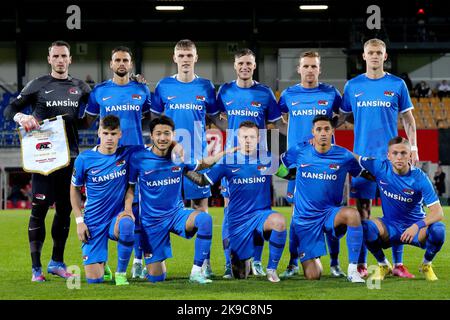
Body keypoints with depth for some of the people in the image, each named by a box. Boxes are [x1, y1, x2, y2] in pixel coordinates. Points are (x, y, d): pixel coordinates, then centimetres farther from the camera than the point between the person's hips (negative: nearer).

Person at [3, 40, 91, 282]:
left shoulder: (80, 88, 11)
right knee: (39, 209, -6)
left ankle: (57, 263, 19)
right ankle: (36, 267, -3)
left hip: (70, 156, 4)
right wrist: (22, 117, -21)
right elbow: (9, 110, 0)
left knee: (65, 210, 8)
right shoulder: (37, 85, 2)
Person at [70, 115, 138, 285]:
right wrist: (79, 221, -1)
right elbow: (74, 189, 5)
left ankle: (121, 272, -13)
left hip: (118, 214, 0)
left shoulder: (127, 153, -8)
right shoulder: (84, 159, -8)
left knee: (126, 226, -38)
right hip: (94, 220, 0)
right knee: (94, 279, -6)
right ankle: (102, 264, 34)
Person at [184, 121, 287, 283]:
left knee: (279, 221, -38)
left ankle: (271, 269, -17)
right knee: (240, 275, 2)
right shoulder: (228, 161, -1)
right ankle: (244, 262, 44)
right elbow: (203, 181, 2)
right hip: (238, 220, 0)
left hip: (262, 213, 0)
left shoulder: (268, 158, 0)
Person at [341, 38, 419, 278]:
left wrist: (413, 148, -1)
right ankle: (361, 264, 7)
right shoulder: (353, 85, 7)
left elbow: (408, 120, 8)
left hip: (392, 155, 0)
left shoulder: (397, 85, 4)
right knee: (362, 209, 1)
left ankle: (398, 264, 4)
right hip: (362, 155, 1)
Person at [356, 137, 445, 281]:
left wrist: (417, 226, -39)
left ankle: (426, 265, 2)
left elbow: (438, 213, -24)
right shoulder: (380, 167, -12)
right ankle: (383, 265, 0)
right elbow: (352, 157, 4)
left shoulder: (419, 178, -18)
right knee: (365, 227, -30)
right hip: (389, 227, 1)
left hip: (415, 226, -1)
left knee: (438, 229, -32)